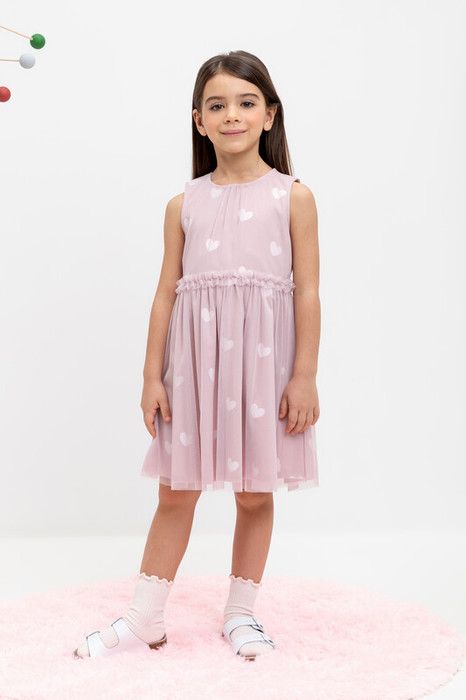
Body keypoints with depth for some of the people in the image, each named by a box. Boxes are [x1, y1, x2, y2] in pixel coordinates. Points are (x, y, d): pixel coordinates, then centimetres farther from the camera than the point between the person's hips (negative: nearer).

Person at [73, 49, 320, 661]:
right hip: (194, 359, 2)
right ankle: (144, 620, 21)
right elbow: (167, 292, 6)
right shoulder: (185, 204, 6)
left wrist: (305, 375, -7)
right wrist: (153, 375, 2)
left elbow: (307, 290, -2)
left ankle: (240, 612, 27)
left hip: (263, 357, -1)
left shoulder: (292, 196, 1)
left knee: (255, 492, 9)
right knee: (176, 492, 8)